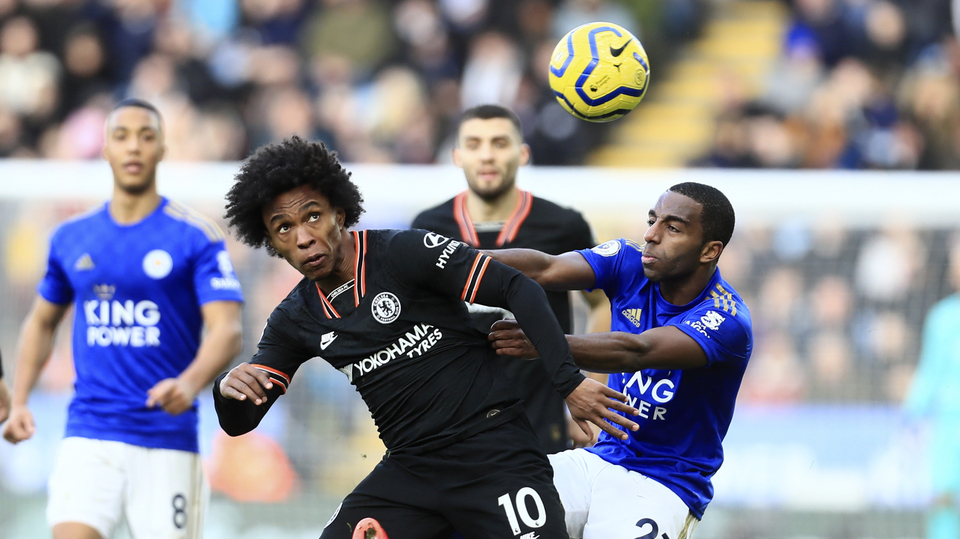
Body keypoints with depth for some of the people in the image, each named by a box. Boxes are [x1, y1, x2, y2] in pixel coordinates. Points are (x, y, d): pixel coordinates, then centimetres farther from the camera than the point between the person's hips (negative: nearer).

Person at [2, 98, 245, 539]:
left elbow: (226, 331, -11)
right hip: (88, 435, 2)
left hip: (167, 440, -2)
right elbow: (42, 322, 24)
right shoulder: (71, 237, 10)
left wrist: (190, 383, -31)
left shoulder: (196, 236, -2)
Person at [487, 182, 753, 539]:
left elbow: (635, 352, -34)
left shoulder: (726, 320, -19)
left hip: (666, 487, -5)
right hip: (600, 458, 5)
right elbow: (545, 270, -16)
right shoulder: (631, 263, 0)